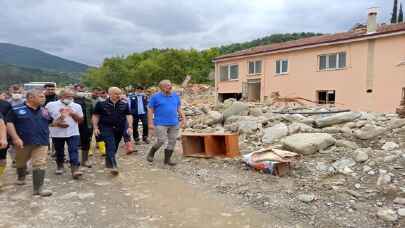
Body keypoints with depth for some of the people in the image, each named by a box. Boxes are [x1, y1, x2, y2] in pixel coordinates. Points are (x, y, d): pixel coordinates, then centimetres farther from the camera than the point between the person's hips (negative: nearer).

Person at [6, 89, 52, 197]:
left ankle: (38, 188, -4)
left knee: (40, 165, -8)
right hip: (23, 142, -1)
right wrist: (15, 138, -17)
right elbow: (9, 123, -8)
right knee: (21, 163, 21)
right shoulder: (17, 109, -3)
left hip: (41, 143, 1)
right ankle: (21, 178, 50)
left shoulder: (45, 111, 8)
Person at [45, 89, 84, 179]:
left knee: (74, 151, -11)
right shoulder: (51, 105, 1)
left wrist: (74, 114, -11)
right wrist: (55, 123, -12)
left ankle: (75, 169, -15)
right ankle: (59, 166, 36)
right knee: (59, 152, 14)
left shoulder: (77, 106, 7)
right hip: (57, 133, 0)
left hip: (73, 133, 0)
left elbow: (81, 120, 7)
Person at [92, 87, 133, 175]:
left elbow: (128, 116, 7)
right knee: (111, 146, -16)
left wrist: (130, 127, -3)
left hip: (119, 129, 4)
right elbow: (95, 116, 3)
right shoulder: (101, 104, 0)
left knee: (114, 147, 13)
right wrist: (95, 127, -4)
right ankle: (113, 166, -21)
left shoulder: (124, 105, 6)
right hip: (106, 128, -3)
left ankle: (108, 162, 33)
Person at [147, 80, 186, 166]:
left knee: (172, 141, 5)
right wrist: (150, 123, -7)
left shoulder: (175, 96, 10)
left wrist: (183, 118, 8)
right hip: (161, 124, -5)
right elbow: (150, 110, -2)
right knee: (161, 141, -7)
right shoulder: (155, 97, -2)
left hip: (174, 123, 5)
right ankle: (151, 154, 19)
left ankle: (167, 159, 18)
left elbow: (179, 109, 16)